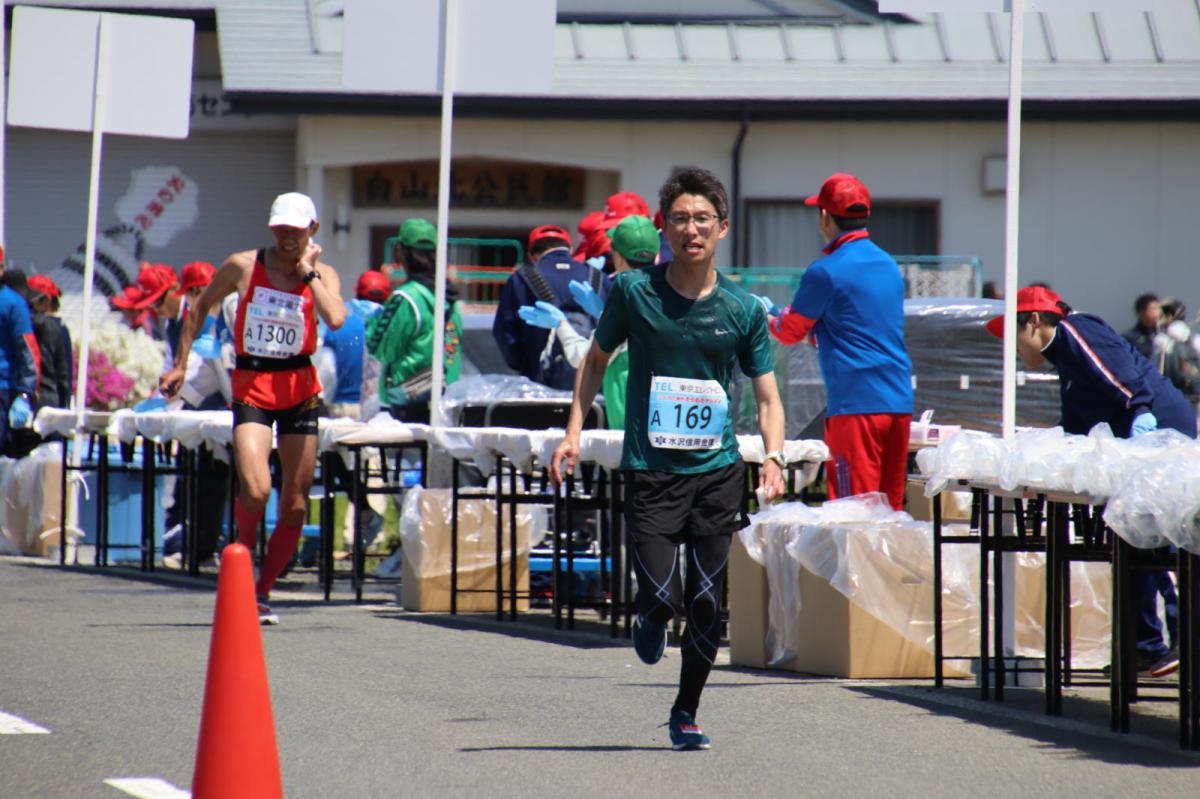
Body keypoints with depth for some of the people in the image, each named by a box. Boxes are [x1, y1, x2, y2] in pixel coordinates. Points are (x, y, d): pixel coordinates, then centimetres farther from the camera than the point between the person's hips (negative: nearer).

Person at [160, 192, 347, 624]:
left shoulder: (322, 275, 0)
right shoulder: (243, 266, -1)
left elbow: (335, 318, -20)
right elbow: (200, 306, 13)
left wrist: (307, 270, -13)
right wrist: (180, 364, 10)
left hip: (300, 390, 2)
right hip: (251, 389, -2)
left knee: (295, 505, 3)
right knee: (255, 491, -21)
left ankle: (262, 592, 17)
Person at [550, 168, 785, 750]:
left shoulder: (743, 310, 2)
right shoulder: (633, 292, -1)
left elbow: (767, 397, 6)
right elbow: (596, 359, 13)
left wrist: (774, 458, -10)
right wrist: (574, 430, 4)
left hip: (717, 471, 1)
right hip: (649, 470, -1)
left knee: (706, 602, 1)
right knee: (662, 595, -12)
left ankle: (686, 712, 19)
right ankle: (651, 619, 26)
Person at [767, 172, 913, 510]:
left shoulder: (825, 272, -8)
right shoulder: (889, 265, 14)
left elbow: (790, 331, 5)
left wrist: (769, 319, 27)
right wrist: (819, 328, 37)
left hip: (856, 403, -7)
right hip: (900, 402, 7)